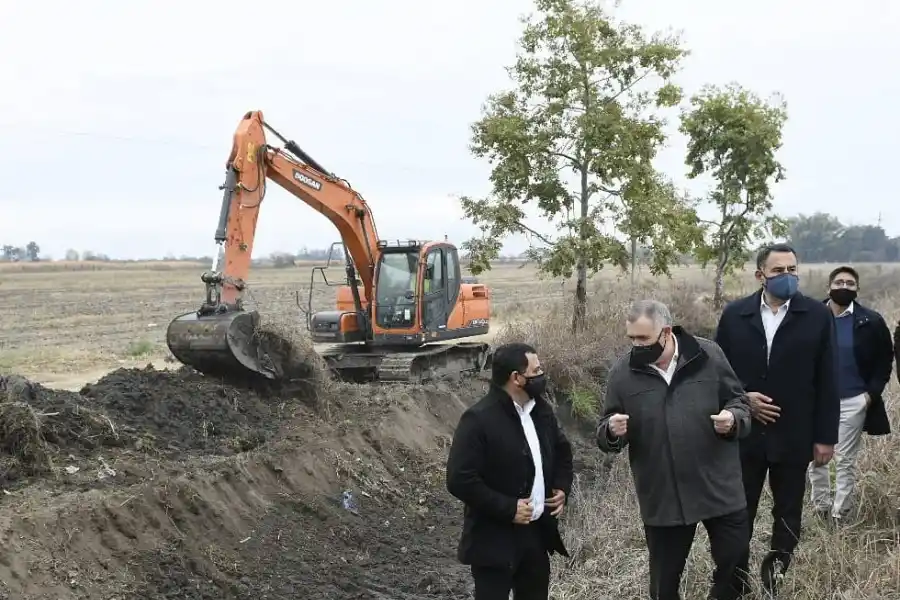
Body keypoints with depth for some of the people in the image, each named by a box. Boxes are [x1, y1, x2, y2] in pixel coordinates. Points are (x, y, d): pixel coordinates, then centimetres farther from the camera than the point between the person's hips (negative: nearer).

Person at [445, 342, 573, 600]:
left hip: (537, 532, 7)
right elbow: (460, 480, -22)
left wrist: (562, 488, 4)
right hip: (494, 539, -7)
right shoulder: (478, 420, -19)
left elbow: (562, 451, 22)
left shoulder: (541, 409, 5)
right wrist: (507, 508, -22)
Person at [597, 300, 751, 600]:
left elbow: (739, 402, 5)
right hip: (662, 499, 0)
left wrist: (734, 419, -19)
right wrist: (612, 431, -21)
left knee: (736, 563, 12)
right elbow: (605, 436, 3)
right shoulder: (623, 373, -4)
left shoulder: (708, 356, -5)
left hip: (720, 489, 0)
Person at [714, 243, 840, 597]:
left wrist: (825, 436, -4)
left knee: (788, 515, 10)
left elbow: (826, 382, -3)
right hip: (744, 433, 1)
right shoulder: (734, 314, 1)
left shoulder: (817, 315, -3)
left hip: (794, 436, -1)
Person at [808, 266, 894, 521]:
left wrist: (872, 392, -5)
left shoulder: (870, 321, -5)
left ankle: (839, 514, 13)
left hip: (853, 401, -1)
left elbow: (885, 359, 3)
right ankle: (821, 508, 22)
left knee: (845, 460, 5)